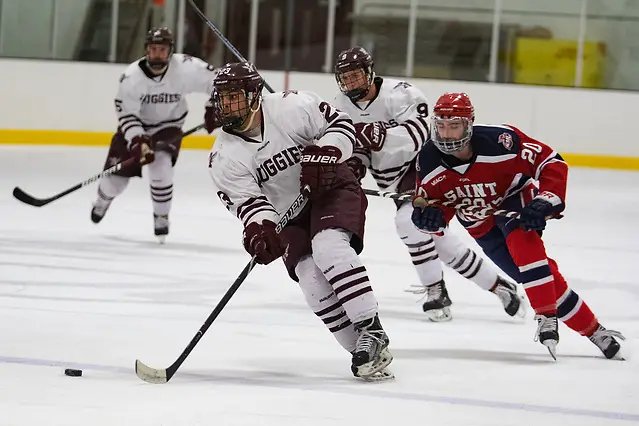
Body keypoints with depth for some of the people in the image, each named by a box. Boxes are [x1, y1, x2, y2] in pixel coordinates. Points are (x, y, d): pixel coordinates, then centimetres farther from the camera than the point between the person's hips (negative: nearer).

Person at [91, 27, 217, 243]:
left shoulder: (185, 67, -25)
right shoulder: (131, 76, -26)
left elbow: (214, 79, -10)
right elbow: (126, 114, -24)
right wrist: (138, 142, -34)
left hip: (168, 128, -1)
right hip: (134, 128, 1)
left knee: (161, 168, -26)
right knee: (117, 175, 2)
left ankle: (161, 217, -2)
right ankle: (103, 200, 41)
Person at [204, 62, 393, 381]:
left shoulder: (291, 108, -18)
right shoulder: (224, 157, -8)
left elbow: (340, 125, -11)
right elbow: (245, 198, -16)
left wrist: (323, 154, -30)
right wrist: (260, 227, -36)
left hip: (333, 190, -4)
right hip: (289, 216, 4)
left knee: (328, 246, -32)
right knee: (310, 275, -20)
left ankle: (372, 331, -30)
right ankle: (360, 348, -12)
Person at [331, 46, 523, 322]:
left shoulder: (397, 94, -23)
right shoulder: (342, 106, -1)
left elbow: (417, 135, -36)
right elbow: (357, 146, 8)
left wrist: (380, 135, -50)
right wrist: (354, 165, -13)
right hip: (394, 177, 8)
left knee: (408, 219, -30)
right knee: (435, 237, 6)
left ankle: (436, 290, -19)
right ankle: (496, 284, 19)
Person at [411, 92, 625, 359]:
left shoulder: (499, 141, -32)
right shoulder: (429, 161, -19)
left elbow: (553, 163, -25)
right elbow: (436, 204, -7)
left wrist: (544, 202, -35)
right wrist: (429, 215, -31)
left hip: (515, 199, -3)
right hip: (481, 224, 3)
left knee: (521, 237, -37)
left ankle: (547, 317, -36)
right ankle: (593, 331, 4)